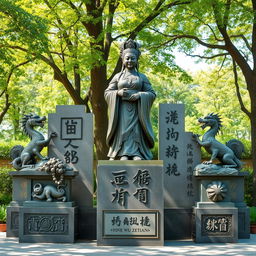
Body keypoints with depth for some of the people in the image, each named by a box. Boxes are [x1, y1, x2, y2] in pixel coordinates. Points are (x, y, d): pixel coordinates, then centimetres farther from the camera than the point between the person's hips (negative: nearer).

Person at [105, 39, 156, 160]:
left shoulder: (142, 77, 13)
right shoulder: (118, 76, 14)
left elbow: (152, 94, 7)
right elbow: (107, 93, 11)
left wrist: (139, 96, -12)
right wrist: (118, 93, -9)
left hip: (137, 112, 0)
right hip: (121, 112, 0)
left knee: (136, 135, -10)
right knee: (122, 135, -10)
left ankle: (137, 156, -17)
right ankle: (123, 156, -16)